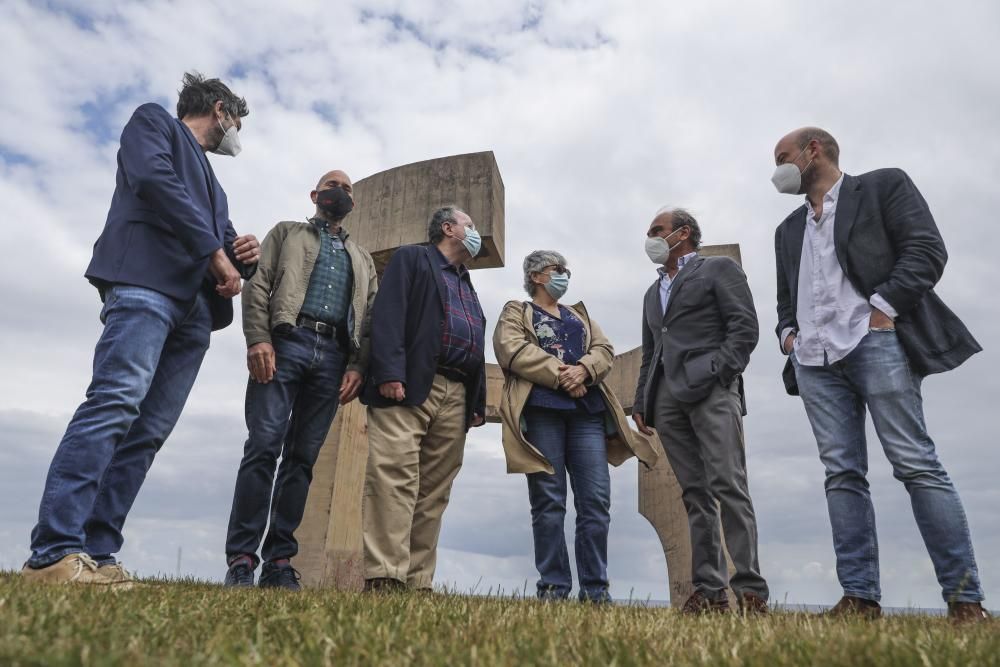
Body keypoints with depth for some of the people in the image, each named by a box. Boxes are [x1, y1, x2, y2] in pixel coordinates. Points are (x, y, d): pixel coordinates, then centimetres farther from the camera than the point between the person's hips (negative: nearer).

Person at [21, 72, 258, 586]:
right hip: (147, 281, -8)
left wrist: (241, 257, 6)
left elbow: (222, 239, 31)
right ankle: (54, 553, -23)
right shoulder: (154, 120, 16)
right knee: (116, 403, -22)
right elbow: (153, 177, -6)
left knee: (148, 431, -3)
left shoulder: (209, 180, 35)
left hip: (195, 306, 8)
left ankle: (95, 554, -3)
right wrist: (215, 250, -10)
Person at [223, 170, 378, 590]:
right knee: (264, 446, -13)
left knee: (303, 458, -1)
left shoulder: (363, 259, 28)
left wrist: (358, 366, 0)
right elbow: (258, 285, 6)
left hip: (334, 356, 3)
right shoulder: (287, 233, 21)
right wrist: (258, 339, -11)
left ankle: (279, 562, 2)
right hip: (286, 342, -2)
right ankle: (241, 559, -8)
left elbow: (371, 316, 16)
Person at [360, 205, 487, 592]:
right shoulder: (411, 258, 12)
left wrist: (479, 403, 14)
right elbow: (388, 314, -4)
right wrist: (389, 372, -19)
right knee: (395, 478, -14)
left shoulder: (467, 285, 32)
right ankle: (384, 577, -14)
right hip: (409, 386, -6)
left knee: (434, 492, 1)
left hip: (455, 397, 6)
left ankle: (418, 582, 3)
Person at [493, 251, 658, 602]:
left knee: (597, 499, -3)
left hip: (587, 410, 4)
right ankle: (553, 587, 3)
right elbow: (512, 349, -5)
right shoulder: (516, 312, 15)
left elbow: (604, 350, 14)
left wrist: (583, 369, -9)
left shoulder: (580, 315, 30)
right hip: (541, 409, -4)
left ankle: (595, 589, 5)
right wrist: (560, 376, -13)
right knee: (548, 501, -5)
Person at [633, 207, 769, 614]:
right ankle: (709, 591, 3)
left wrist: (718, 372, -14)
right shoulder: (653, 292, 27)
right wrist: (642, 402, 14)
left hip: (711, 390, -6)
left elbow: (745, 327, -3)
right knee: (695, 494, 2)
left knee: (728, 486, -11)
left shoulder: (719, 269, 9)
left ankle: (749, 589, -7)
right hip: (668, 398, 6)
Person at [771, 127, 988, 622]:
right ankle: (859, 596, -1)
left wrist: (882, 309, -12)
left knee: (916, 464, -9)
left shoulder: (883, 186, 10)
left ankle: (964, 597, -2)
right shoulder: (789, 229, 26)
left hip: (874, 341, -5)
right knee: (842, 474, -1)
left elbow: (926, 250, -2)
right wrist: (787, 332, 9)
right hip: (814, 359, 5)